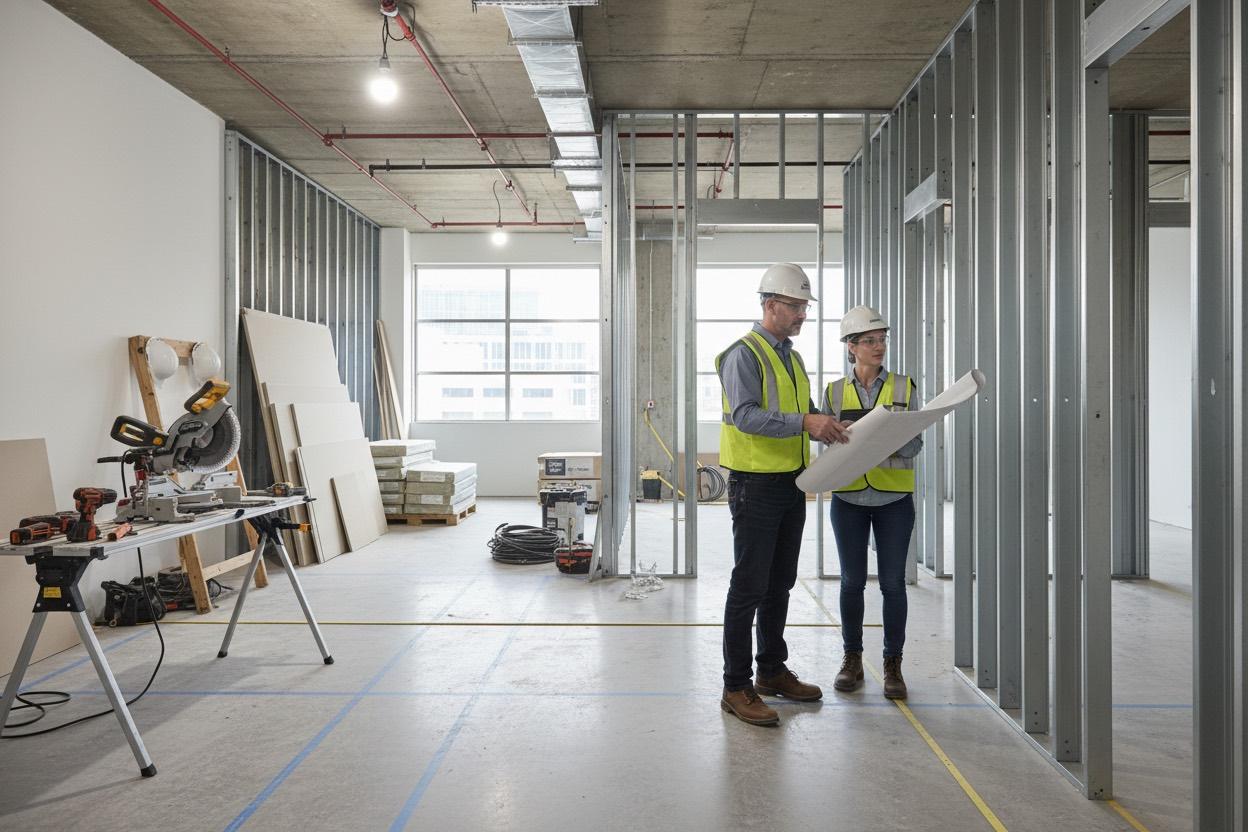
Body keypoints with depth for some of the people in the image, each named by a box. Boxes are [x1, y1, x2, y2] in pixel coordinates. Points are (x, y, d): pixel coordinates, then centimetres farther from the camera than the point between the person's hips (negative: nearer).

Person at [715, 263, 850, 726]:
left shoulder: (792, 358, 16)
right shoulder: (744, 354, -12)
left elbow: (805, 414, 21)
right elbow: (744, 415, -24)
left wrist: (832, 430, 3)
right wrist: (804, 422, -30)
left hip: (792, 484, 9)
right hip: (756, 485, -9)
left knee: (780, 584, 16)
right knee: (749, 587, -4)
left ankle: (773, 671, 30)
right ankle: (736, 688, 6)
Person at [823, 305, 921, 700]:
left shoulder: (903, 387, 4)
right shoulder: (834, 392, 5)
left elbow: (915, 443, 0)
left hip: (894, 497, 0)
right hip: (849, 497, 1)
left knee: (892, 582, 2)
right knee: (852, 580, 7)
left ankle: (893, 665, 15)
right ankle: (852, 660, 20)